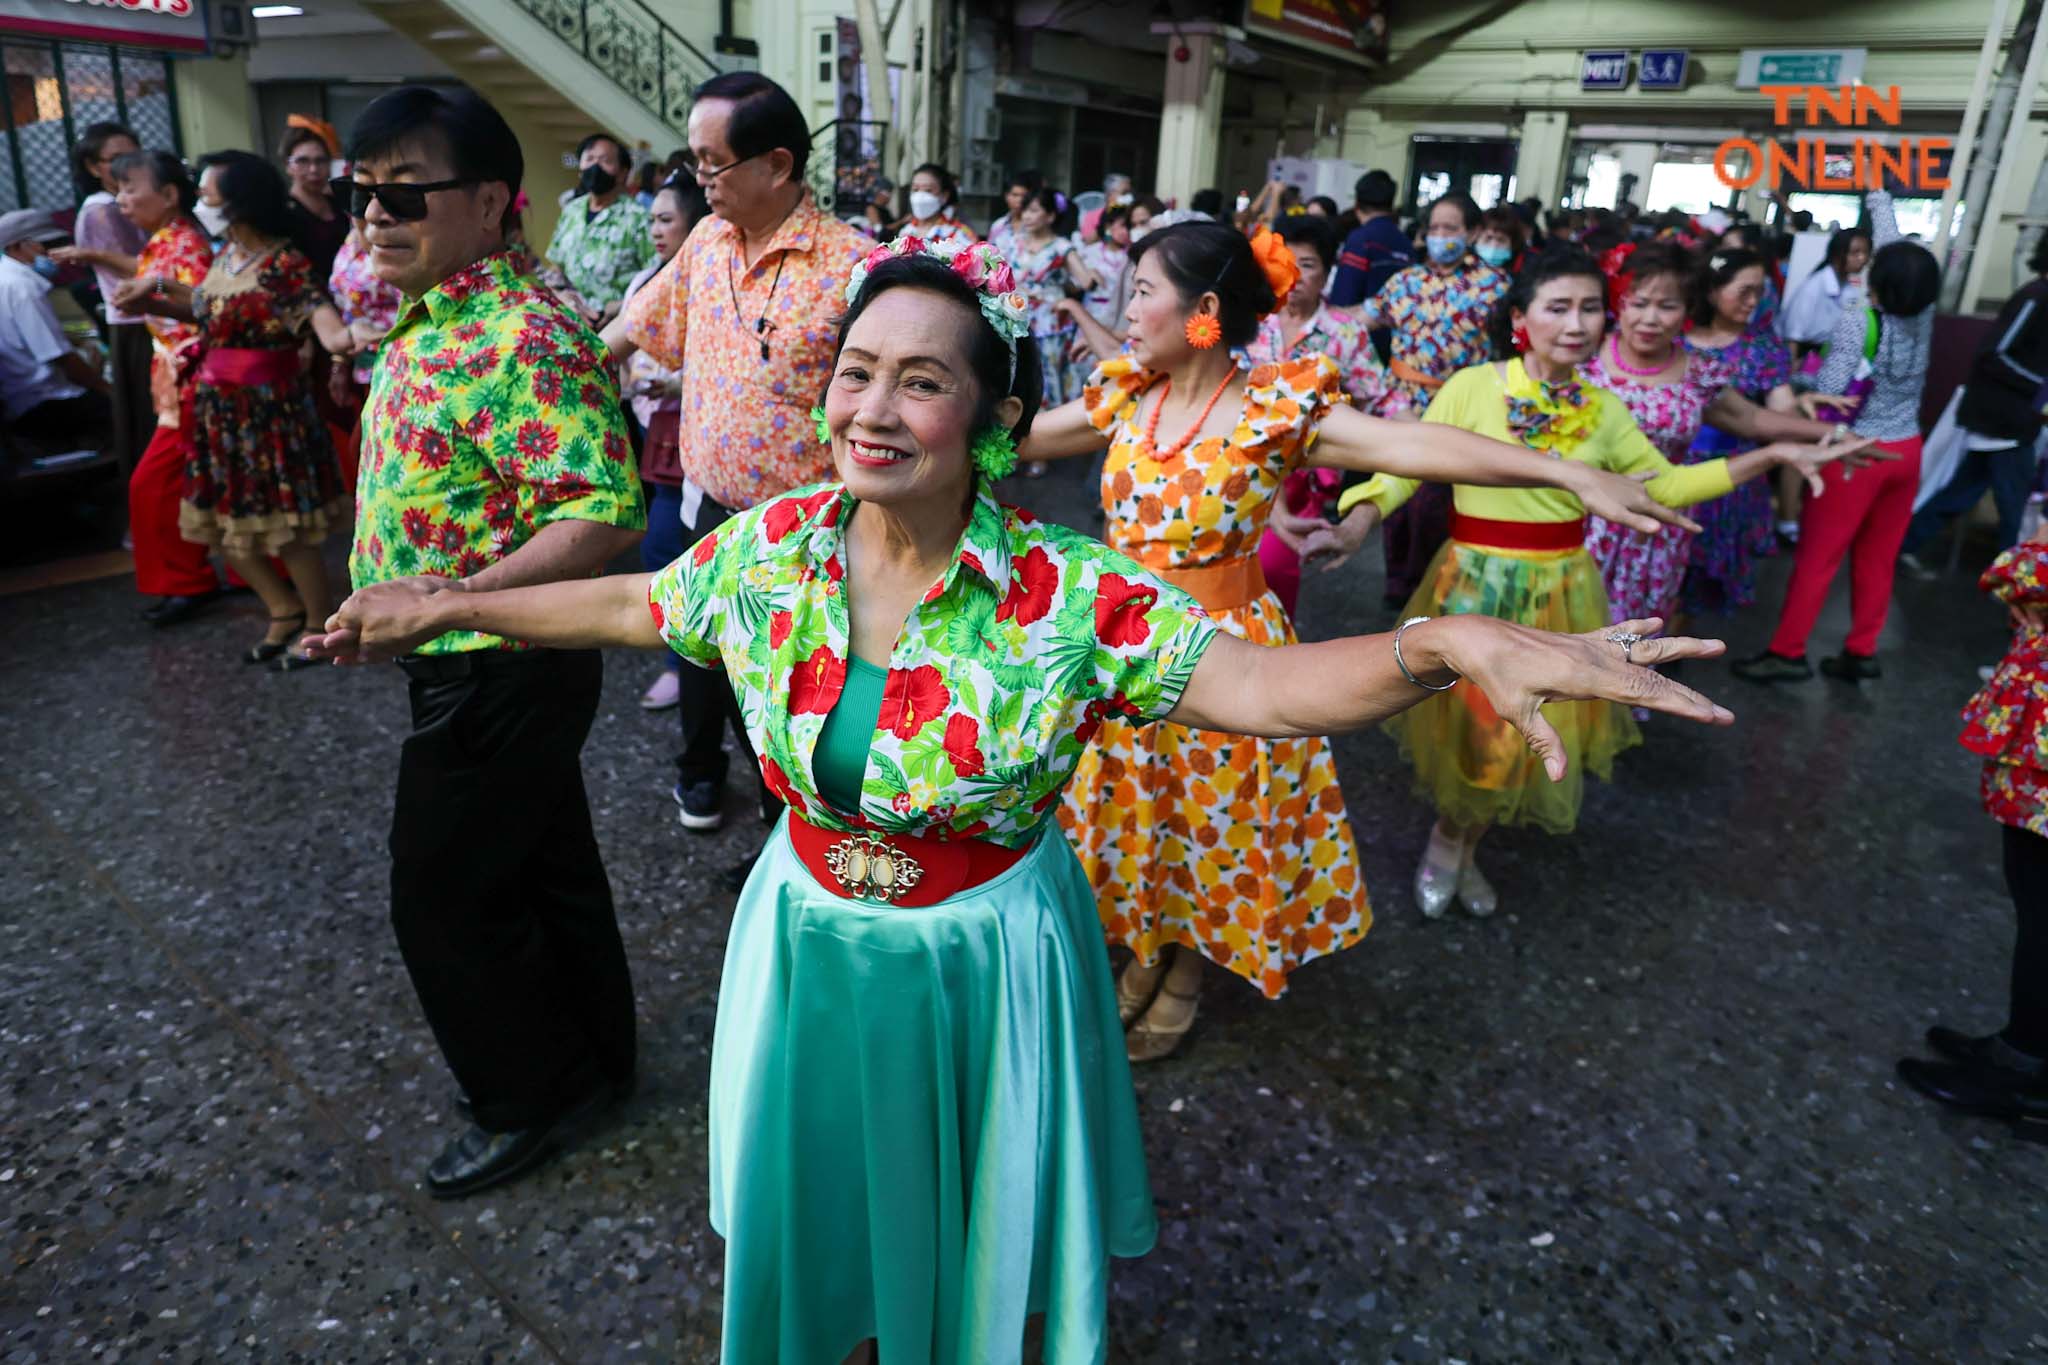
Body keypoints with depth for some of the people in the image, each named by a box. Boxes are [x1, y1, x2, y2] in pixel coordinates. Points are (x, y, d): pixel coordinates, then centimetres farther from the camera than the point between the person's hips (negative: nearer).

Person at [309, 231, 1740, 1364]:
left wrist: (1448, 642, -47)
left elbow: (1254, 682, -31)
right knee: (817, 1186, 26)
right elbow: (632, 603, 5)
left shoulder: (1069, 593, -24)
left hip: (983, 960, -3)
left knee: (978, 1212, 20)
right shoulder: (773, 546, -12)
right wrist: (448, 604, 11)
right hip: (810, 942, 4)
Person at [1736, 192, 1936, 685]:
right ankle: (1861, 652, 19)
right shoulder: (1922, 314, -1)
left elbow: (1828, 388, -24)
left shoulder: (1859, 319, -17)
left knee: (1817, 556, -1)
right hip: (1906, 449, 6)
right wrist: (1878, 197, 23)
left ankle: (1787, 652, 3)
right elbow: (1895, 247, 12)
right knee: (1878, 557, 12)